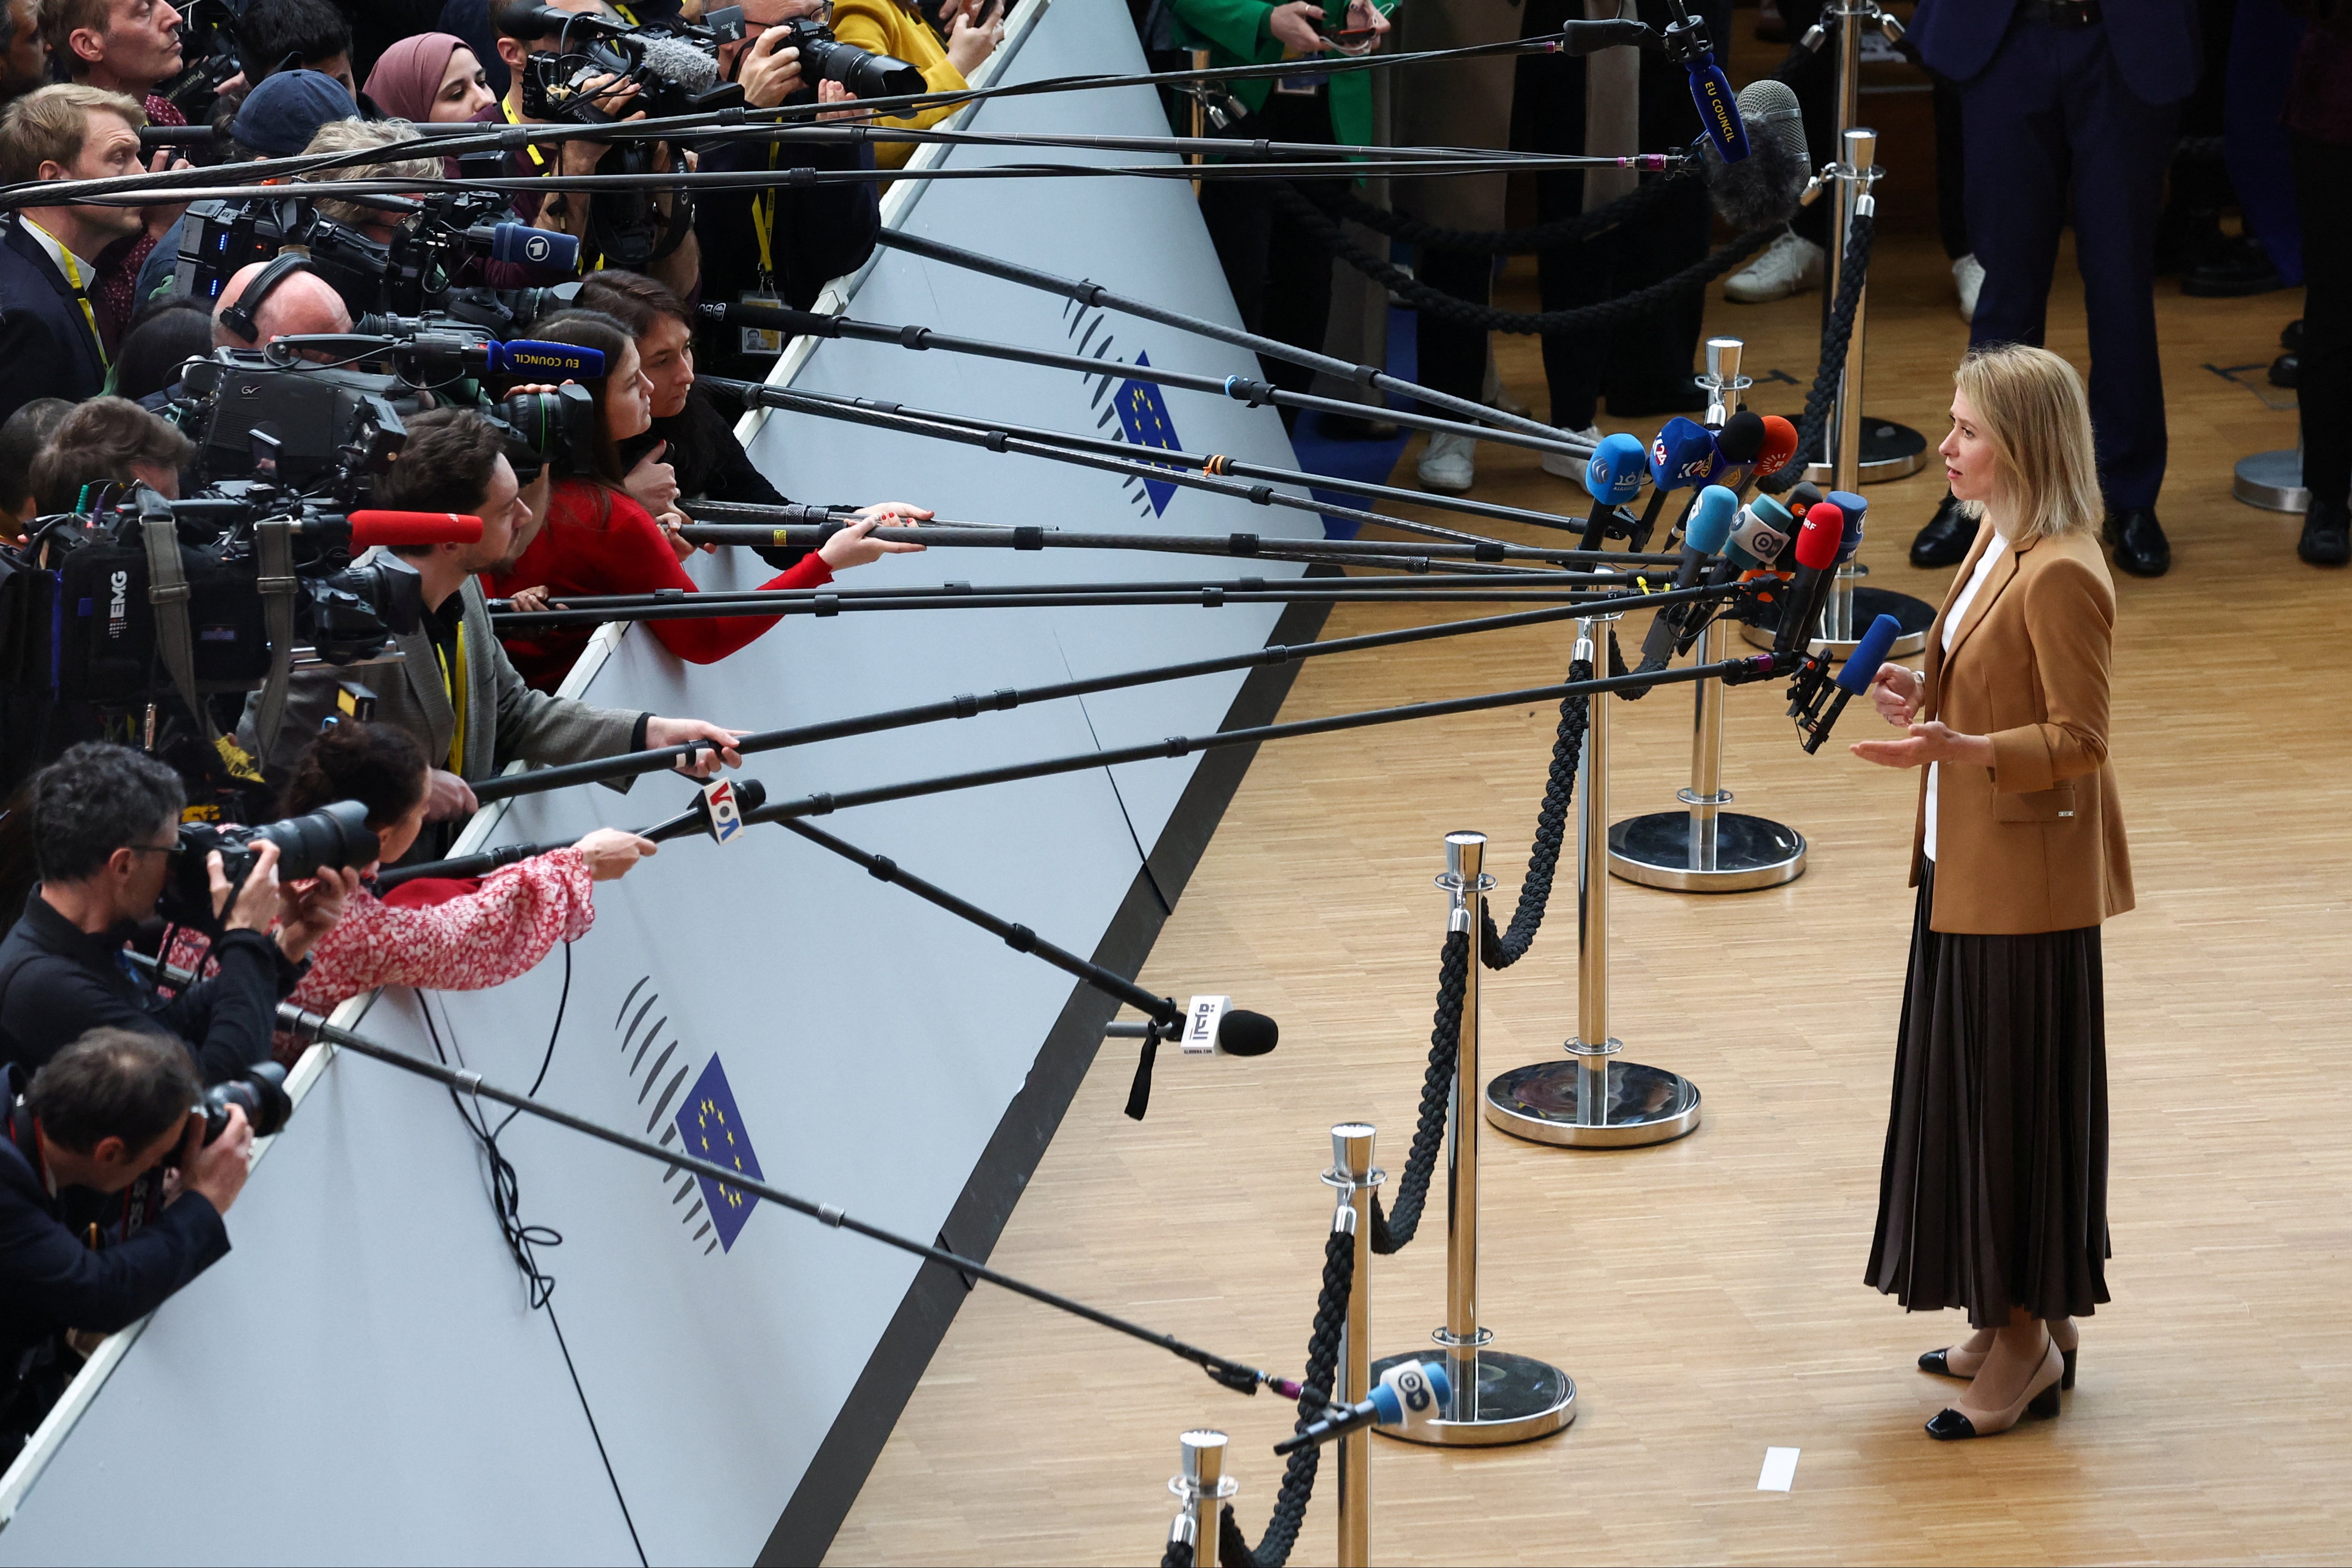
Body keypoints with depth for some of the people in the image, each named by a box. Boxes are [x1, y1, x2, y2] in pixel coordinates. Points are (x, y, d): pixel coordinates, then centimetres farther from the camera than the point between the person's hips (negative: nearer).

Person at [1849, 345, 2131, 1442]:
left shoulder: (2061, 576, -21)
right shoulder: (1995, 544, 8)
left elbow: (2077, 740, -22)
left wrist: (1956, 748, -33)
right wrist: (1925, 696, 5)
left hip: (2026, 879, -10)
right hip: (1966, 867, 10)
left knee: (2014, 1095, -1)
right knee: (1967, 1087, 15)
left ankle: (2031, 1342, 10)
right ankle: (2014, 1319, 26)